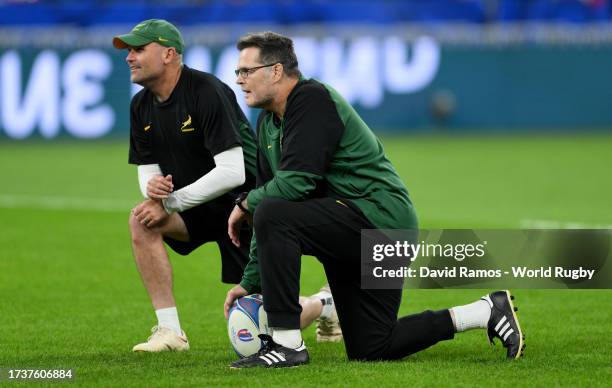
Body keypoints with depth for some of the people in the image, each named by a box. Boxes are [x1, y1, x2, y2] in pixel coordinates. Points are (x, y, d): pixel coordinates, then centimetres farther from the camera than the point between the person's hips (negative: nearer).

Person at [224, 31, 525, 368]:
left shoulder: (312, 100, -17)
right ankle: (486, 312, 20)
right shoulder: (268, 123, 12)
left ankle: (287, 344, -22)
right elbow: (275, 200, 15)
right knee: (370, 351, 10)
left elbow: (295, 183, -27)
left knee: (273, 213, -27)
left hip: (381, 220, -10)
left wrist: (246, 202, -9)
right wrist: (251, 281, 11)